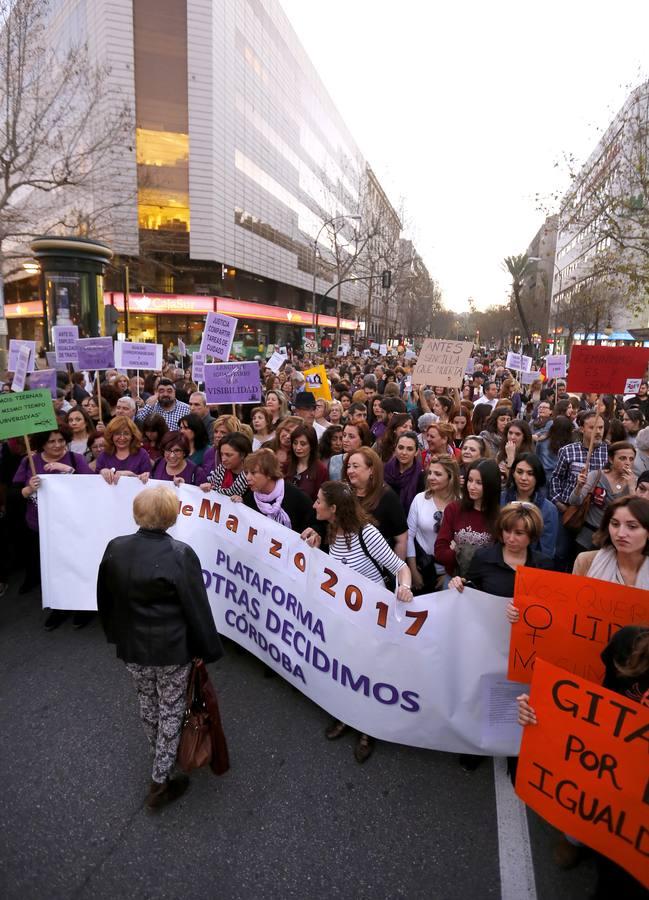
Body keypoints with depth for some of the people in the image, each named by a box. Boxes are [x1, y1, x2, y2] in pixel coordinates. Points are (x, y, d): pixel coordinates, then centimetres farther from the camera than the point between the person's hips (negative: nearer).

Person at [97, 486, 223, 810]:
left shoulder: (115, 548, -9)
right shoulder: (180, 554, -24)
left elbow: (104, 599, 5)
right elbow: (197, 607, -17)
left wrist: (114, 634, 21)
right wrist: (207, 649, -3)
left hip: (131, 647, 5)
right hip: (173, 649, -5)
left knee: (147, 704, 26)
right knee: (171, 711, 14)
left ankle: (160, 755, 50)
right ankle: (160, 782, 26)